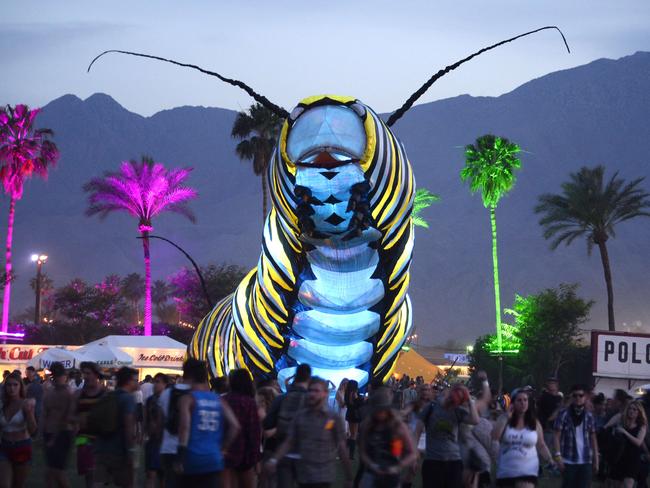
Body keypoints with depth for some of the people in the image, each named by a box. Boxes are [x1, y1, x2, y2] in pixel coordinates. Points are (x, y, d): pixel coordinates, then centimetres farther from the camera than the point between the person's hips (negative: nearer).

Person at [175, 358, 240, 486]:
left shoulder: (187, 399, -3)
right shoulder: (218, 400, 12)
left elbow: (185, 426, -18)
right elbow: (235, 426, 4)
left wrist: (180, 457, -16)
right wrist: (222, 447, 11)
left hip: (192, 458, -4)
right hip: (214, 459, 4)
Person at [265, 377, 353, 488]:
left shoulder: (334, 418, -4)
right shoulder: (299, 416, 5)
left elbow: (342, 449, -2)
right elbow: (288, 442, 5)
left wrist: (349, 478, 0)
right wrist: (274, 460, -12)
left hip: (323, 477, -4)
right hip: (302, 475, 4)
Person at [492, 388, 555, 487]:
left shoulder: (535, 423, 1)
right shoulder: (504, 419, 1)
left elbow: (541, 445, 6)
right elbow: (494, 437, -15)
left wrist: (551, 460, -8)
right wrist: (506, 417, -13)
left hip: (527, 471, -2)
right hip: (506, 471, 2)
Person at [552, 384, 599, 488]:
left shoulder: (589, 416, 9)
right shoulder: (564, 414, -3)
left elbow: (593, 438, 13)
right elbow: (557, 436, -5)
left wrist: (596, 459, 10)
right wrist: (558, 454, -15)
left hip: (586, 461, 3)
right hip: (568, 460, -3)